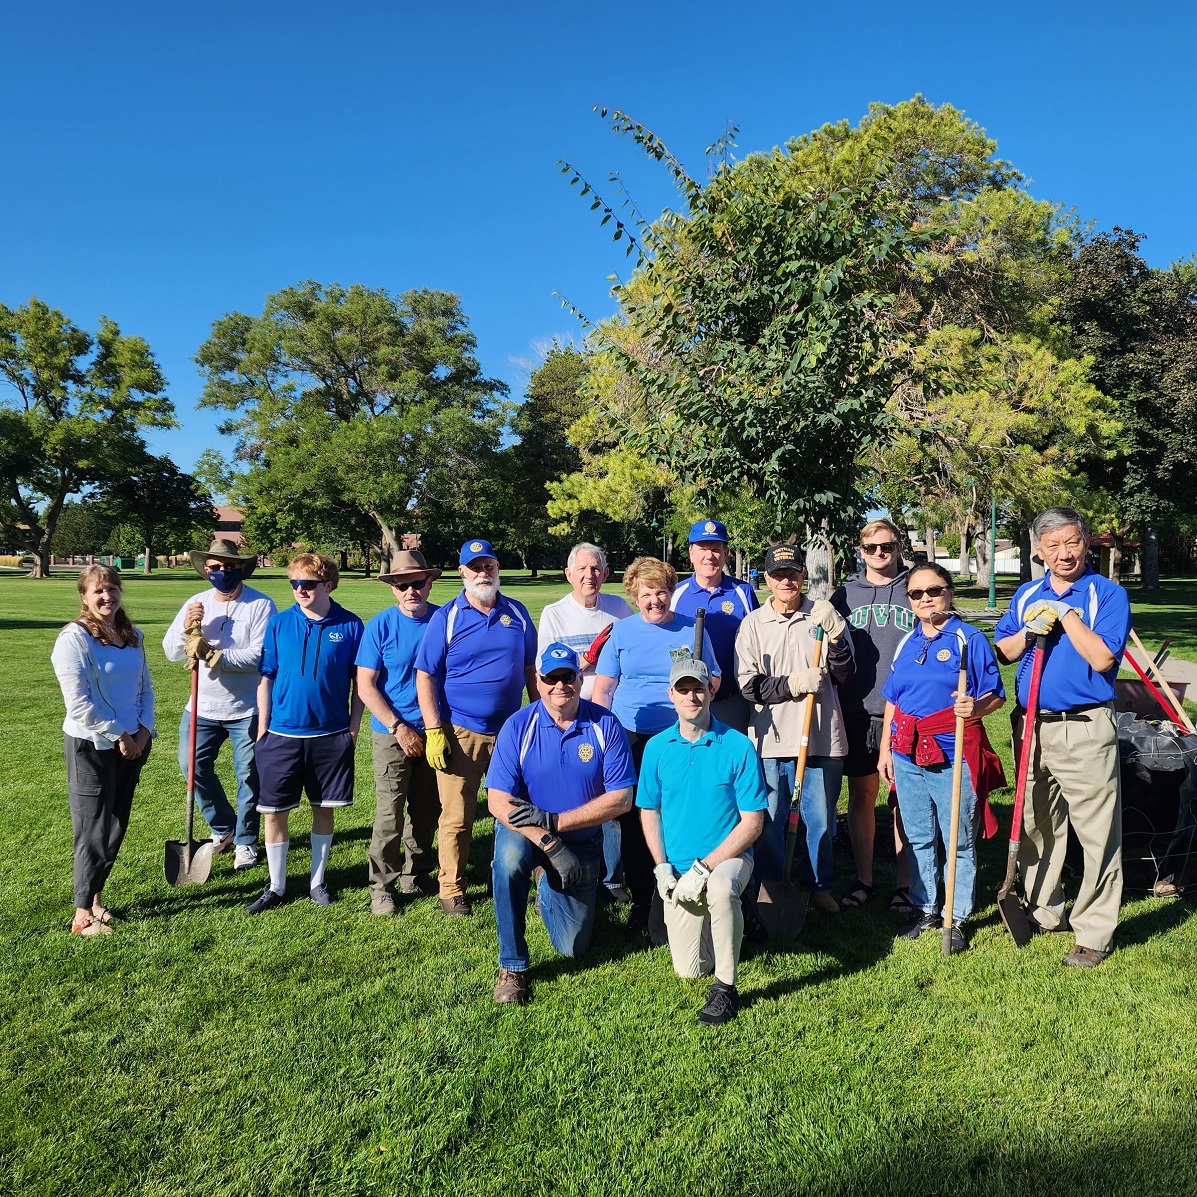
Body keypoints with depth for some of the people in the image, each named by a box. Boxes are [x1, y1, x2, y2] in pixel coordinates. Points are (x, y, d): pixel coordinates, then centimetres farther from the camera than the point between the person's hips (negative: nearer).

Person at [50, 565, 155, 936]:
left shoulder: (132, 636, 6)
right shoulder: (74, 638, -13)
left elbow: (146, 689, 11)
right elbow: (79, 703, -18)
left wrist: (144, 731, -3)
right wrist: (118, 735, -13)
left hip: (133, 743, 6)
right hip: (91, 746, -6)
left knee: (117, 825, 13)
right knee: (94, 829, 1)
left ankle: (95, 895, 30)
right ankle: (83, 913, 14)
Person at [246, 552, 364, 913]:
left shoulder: (349, 625, -4)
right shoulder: (279, 623, -2)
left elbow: (358, 681, 2)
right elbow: (266, 679, 3)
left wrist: (353, 726, -1)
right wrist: (262, 730, 1)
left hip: (331, 735, 0)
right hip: (282, 734, 1)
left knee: (324, 809, 12)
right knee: (274, 812, 6)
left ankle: (317, 882, 28)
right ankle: (276, 888, 23)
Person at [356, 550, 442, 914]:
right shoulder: (380, 626, -8)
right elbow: (365, 686, -8)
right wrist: (400, 728, -14)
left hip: (433, 732, 3)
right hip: (392, 733, -3)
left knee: (426, 811, 14)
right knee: (389, 814, -1)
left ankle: (416, 876, 31)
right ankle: (382, 887, 13)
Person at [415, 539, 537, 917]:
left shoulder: (518, 613, 7)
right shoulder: (446, 617, -3)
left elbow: (531, 670, 13)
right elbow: (425, 676, -5)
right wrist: (434, 731, -12)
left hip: (511, 731, 3)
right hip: (460, 733, -3)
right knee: (456, 818, 2)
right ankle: (452, 890, 17)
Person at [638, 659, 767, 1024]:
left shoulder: (738, 746, -11)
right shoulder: (657, 747, -1)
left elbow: (752, 822, -12)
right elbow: (649, 811, 8)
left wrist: (704, 866, -19)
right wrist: (662, 868, -5)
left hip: (728, 856, -3)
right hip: (678, 869, 3)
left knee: (721, 888, -39)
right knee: (689, 969, 2)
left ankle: (726, 987, -17)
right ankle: (717, 916, 34)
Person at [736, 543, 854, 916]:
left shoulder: (824, 617, 4)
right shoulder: (753, 624, 3)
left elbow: (843, 675, -1)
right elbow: (748, 685, -2)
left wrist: (835, 633, -16)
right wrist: (793, 683, -14)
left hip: (822, 738, 1)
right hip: (770, 739, 0)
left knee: (820, 819, 11)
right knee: (769, 821, 9)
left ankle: (819, 887, 29)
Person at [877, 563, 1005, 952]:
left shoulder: (970, 639, -4)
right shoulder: (906, 642, 12)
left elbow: (995, 695, -6)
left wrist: (975, 707, -28)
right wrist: (885, 749, 14)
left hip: (953, 756, -5)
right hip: (907, 755, 5)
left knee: (959, 842, 4)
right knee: (918, 839, 14)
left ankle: (957, 918, 17)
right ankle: (925, 910, 27)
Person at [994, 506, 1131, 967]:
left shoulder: (1108, 594, -5)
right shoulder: (1027, 595, 11)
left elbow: (1103, 658, -17)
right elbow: (1002, 651, 9)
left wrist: (1065, 613, -16)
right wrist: (1029, 631, -8)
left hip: (1084, 727, -5)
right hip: (1031, 726, 5)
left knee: (1097, 832, -1)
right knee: (1036, 825, 16)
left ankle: (1094, 932, 10)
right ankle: (1043, 911, 32)